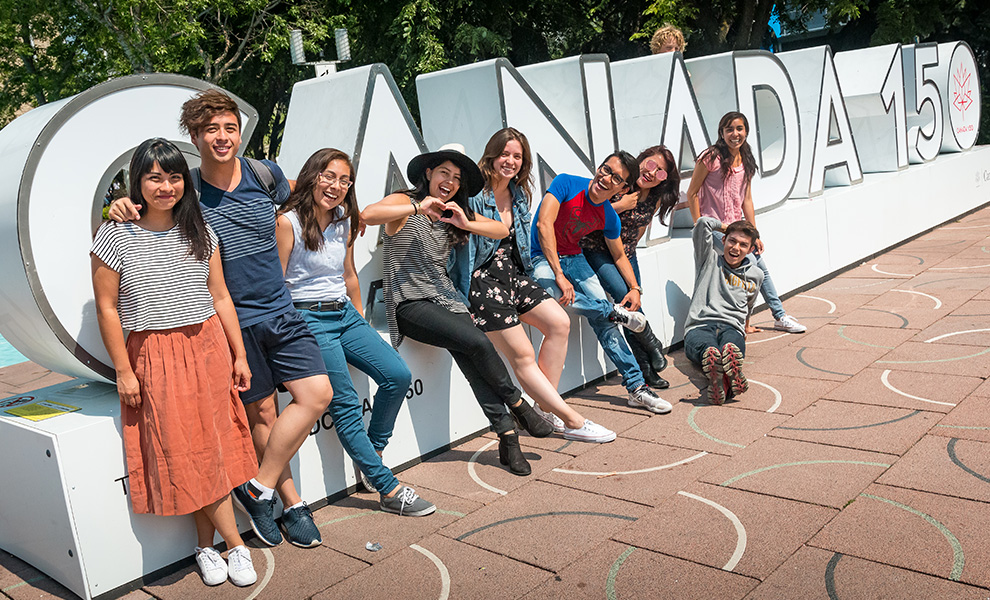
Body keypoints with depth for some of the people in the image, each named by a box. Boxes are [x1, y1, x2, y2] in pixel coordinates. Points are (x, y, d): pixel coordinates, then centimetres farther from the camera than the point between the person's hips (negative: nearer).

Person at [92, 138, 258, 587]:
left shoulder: (199, 233, 6)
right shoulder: (116, 237, -5)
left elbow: (220, 297, 8)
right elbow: (107, 308, -4)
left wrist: (239, 356, 6)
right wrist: (123, 371, -7)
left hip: (208, 348, 3)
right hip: (154, 357, -3)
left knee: (212, 446, 3)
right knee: (184, 453, -3)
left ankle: (206, 545, 16)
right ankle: (234, 543, 9)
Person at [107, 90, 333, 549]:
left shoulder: (265, 175, 0)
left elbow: (288, 199, 22)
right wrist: (122, 209, -20)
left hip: (281, 312, 3)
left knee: (317, 392, -8)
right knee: (259, 412, 3)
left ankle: (258, 489, 4)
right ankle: (291, 503, 18)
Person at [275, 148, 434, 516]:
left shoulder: (344, 223, 12)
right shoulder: (288, 222, -9)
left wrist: (361, 319, 22)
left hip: (345, 315, 7)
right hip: (308, 318, -7)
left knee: (398, 375, -7)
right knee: (345, 404, -12)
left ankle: (372, 456, 12)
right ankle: (389, 489, -8)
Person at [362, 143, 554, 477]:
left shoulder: (454, 214, 17)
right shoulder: (405, 203, -3)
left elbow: (502, 231, 9)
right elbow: (368, 215, -24)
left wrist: (466, 223, -8)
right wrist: (418, 207, -26)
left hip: (446, 299, 6)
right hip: (410, 304, -5)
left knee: (473, 363, -18)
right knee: (478, 343, -25)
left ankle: (508, 436, -13)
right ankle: (517, 404, -3)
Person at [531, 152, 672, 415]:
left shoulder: (610, 218, -2)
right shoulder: (566, 184, -18)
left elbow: (619, 256, 13)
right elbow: (544, 224, -28)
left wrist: (635, 288, -4)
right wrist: (559, 275, -35)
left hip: (573, 258, 4)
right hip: (542, 258, -4)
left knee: (603, 318, -12)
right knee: (553, 291, -38)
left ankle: (637, 387, -7)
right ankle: (616, 312, -17)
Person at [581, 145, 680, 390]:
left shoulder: (656, 198, -1)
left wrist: (629, 246, 12)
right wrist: (621, 206, -24)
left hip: (626, 254, 5)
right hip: (596, 252, -5)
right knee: (624, 295, -23)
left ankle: (646, 368, 8)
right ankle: (652, 345, -2)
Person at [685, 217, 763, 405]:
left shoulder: (756, 275, 28)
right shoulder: (710, 260, 19)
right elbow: (703, 223, 8)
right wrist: (723, 227, 25)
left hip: (732, 328, 1)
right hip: (699, 327, -1)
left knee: (732, 347, -42)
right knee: (709, 349, -43)